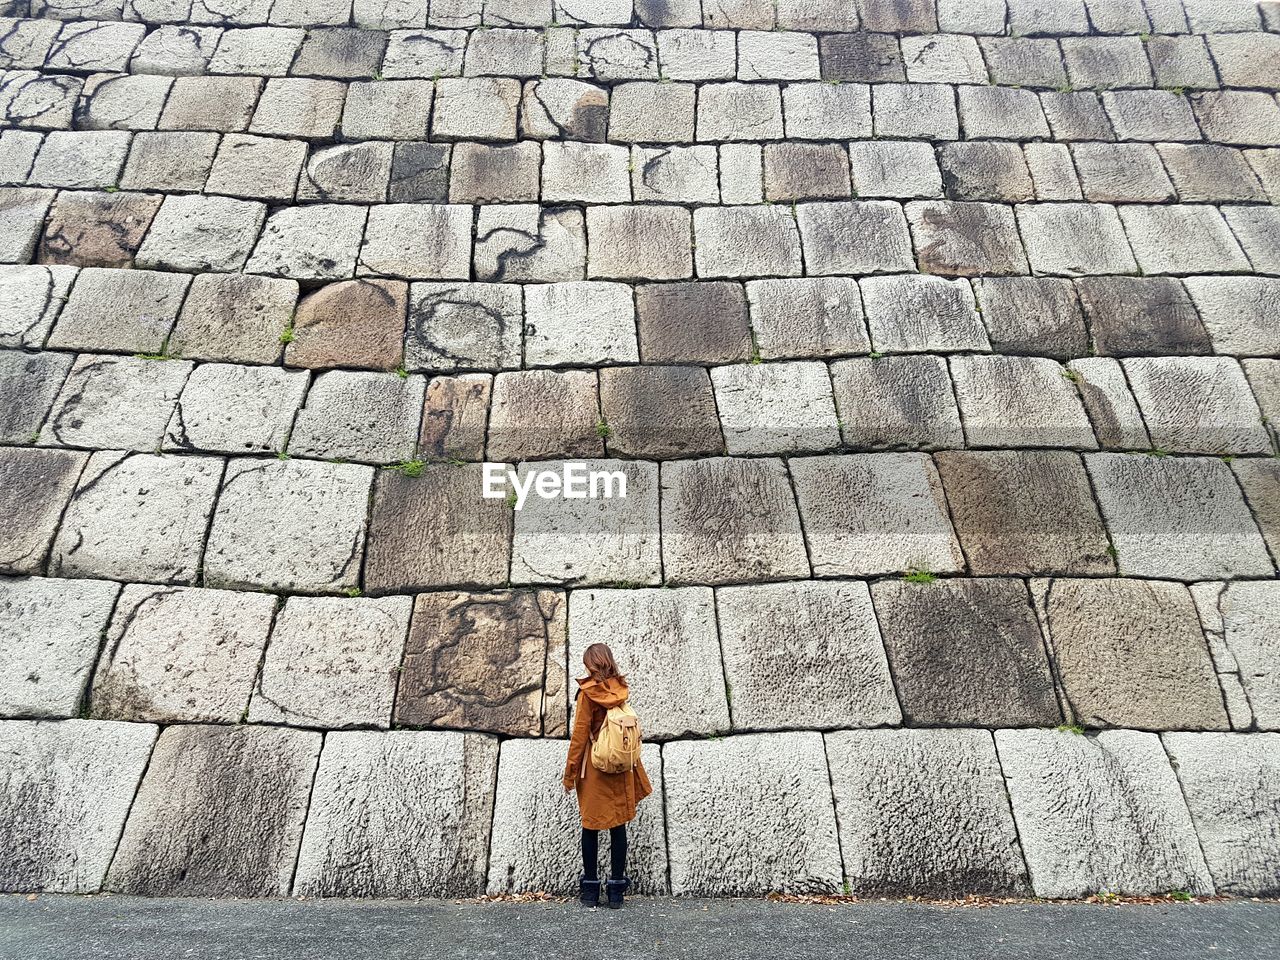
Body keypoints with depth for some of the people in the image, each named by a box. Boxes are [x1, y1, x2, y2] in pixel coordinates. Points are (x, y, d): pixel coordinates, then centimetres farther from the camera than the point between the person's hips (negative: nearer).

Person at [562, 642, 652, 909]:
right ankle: (616, 891, 14)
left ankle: (591, 890, 15)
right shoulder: (622, 689, 1)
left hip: (594, 767, -4)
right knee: (618, 825, 9)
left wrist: (570, 773, -4)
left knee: (590, 826, 8)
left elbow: (580, 734, -11)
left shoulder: (588, 692, -12)